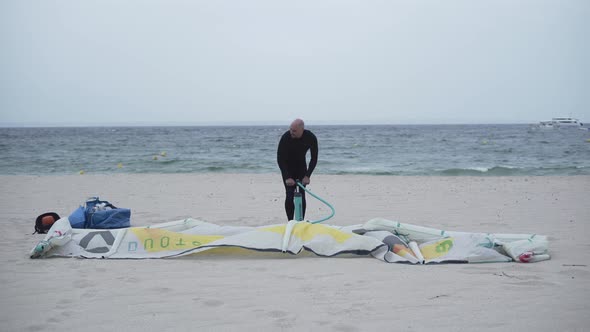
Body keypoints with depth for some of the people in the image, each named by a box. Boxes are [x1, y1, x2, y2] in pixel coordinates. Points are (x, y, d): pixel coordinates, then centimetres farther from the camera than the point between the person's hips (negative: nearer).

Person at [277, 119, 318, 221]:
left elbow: (314, 159, -12)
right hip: (287, 167, -2)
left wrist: (307, 176, -21)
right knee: (290, 195, -12)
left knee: (301, 195, -5)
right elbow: (280, 159, -23)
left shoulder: (311, 138, -23)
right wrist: (287, 177, -29)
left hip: (301, 166, 2)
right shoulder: (285, 137, -29)